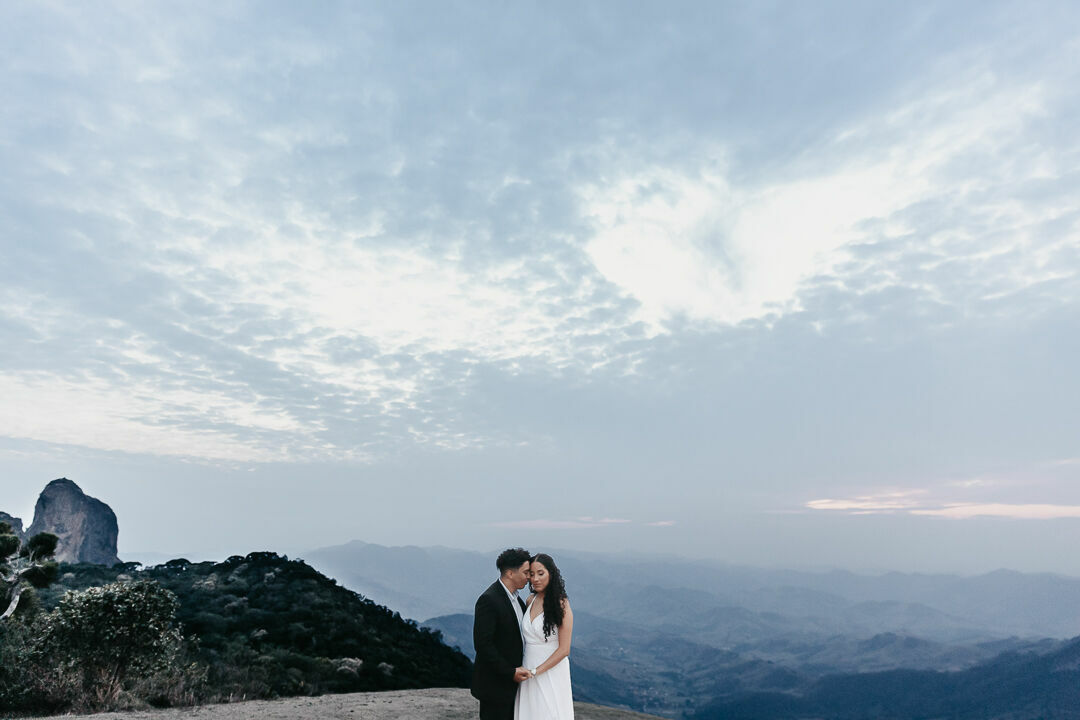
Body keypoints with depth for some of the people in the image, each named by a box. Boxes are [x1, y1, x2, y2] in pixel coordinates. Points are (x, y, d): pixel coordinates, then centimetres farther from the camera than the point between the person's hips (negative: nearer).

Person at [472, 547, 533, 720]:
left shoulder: (516, 598, 7)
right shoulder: (489, 600, -22)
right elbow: (483, 644, -24)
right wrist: (510, 672, -19)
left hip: (512, 680, 8)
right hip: (495, 684, -8)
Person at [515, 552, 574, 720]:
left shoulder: (561, 605, -15)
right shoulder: (530, 600, 2)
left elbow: (564, 649, -15)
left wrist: (535, 671, -16)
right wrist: (528, 670, 6)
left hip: (551, 672, -5)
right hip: (529, 671, 5)